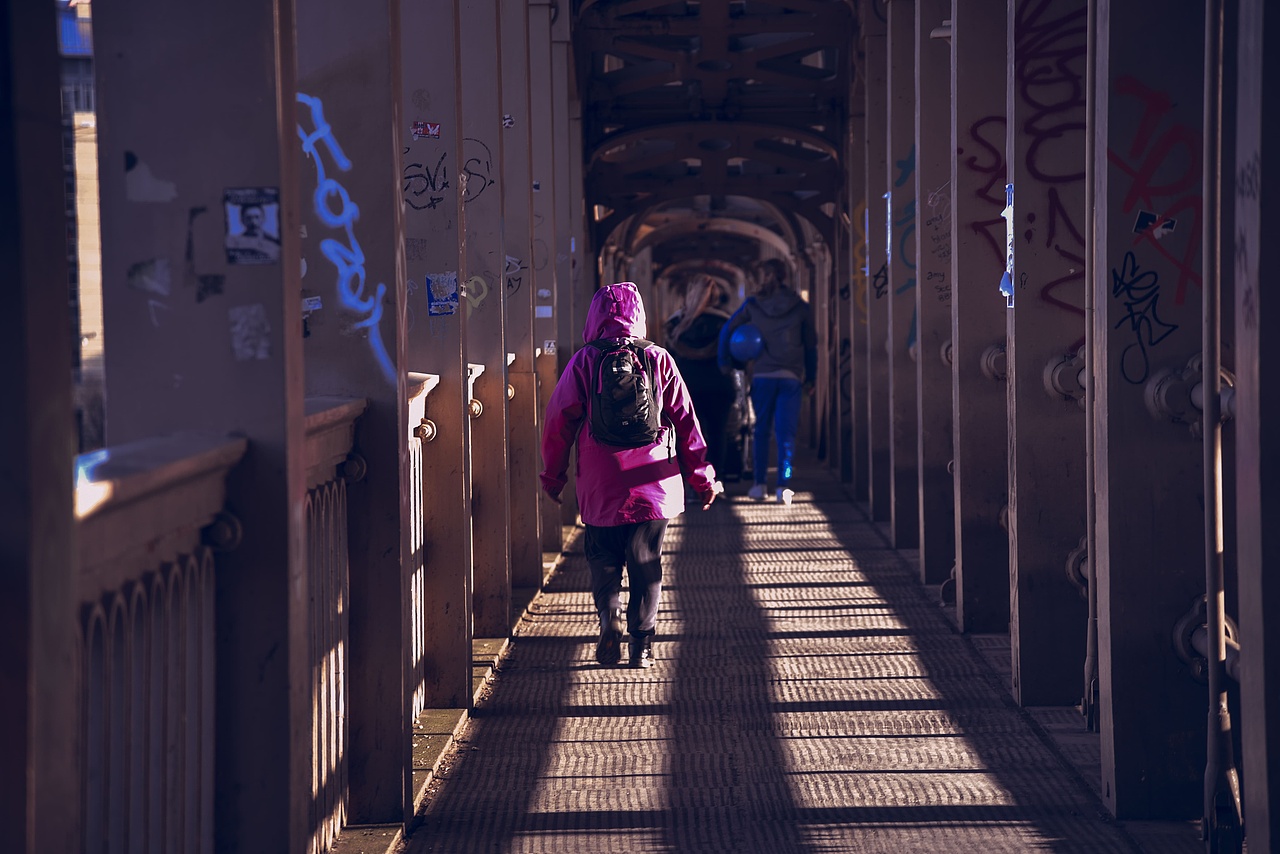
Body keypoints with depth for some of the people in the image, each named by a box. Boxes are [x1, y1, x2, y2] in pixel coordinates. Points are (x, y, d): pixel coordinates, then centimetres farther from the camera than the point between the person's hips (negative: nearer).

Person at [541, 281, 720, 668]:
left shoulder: (583, 363, -2)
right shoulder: (659, 360, 0)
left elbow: (558, 421, 2)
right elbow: (686, 420, 3)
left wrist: (553, 474, 15)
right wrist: (701, 477, 11)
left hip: (600, 487, 0)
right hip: (654, 485, 1)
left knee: (603, 561, 15)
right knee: (646, 564, 9)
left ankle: (609, 614, -8)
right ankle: (642, 644, 8)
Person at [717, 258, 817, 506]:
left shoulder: (752, 306, 1)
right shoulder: (799, 307, 2)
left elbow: (726, 332, 3)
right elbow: (810, 344, 7)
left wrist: (725, 364, 11)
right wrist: (810, 378, 15)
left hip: (762, 376, 0)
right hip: (791, 377, 0)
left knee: (761, 430, 12)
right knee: (786, 432, -1)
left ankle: (759, 485, 11)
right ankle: (784, 486, -12)